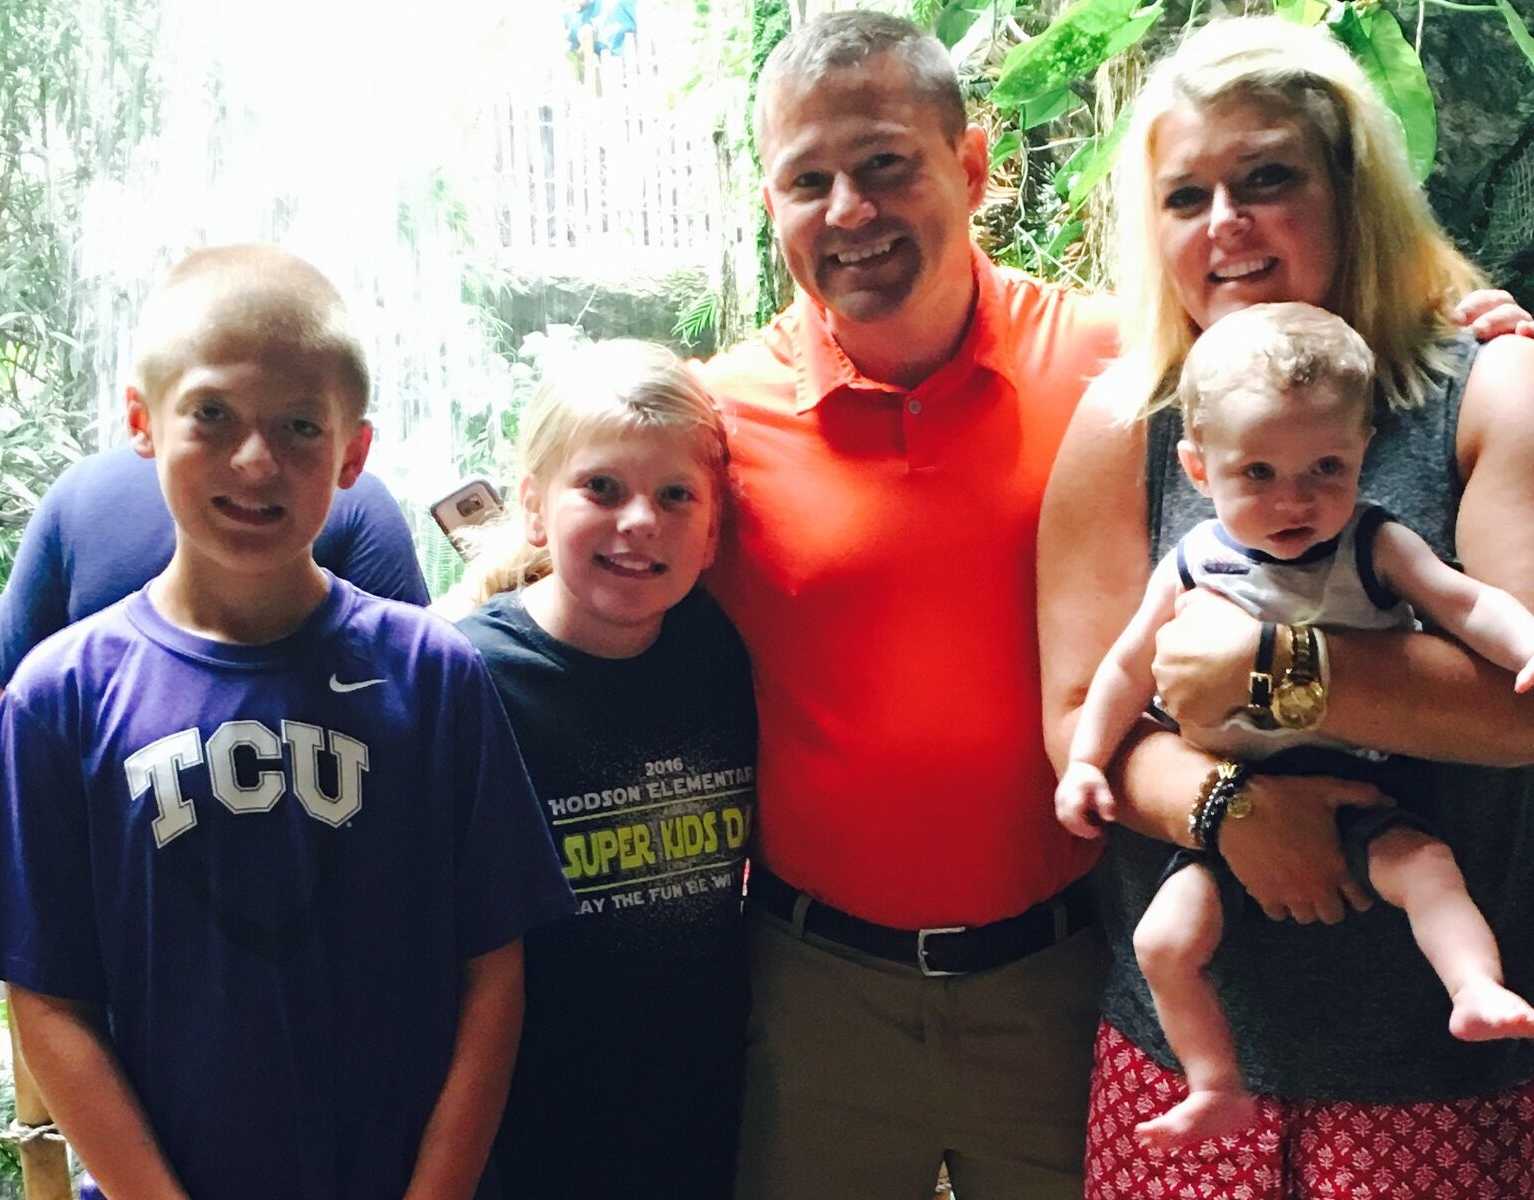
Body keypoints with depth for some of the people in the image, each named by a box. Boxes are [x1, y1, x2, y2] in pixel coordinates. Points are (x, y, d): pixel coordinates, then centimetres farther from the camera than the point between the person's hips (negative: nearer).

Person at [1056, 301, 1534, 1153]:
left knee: (1427, 865, -30)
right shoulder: (1192, 569, -3)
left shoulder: (1376, 548, -6)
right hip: (1234, 803, 1)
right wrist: (1085, 759, 2)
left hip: (1354, 787, -1)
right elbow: (1129, 668, 7)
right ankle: (1216, 1087, 5)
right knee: (1164, 939, -9)